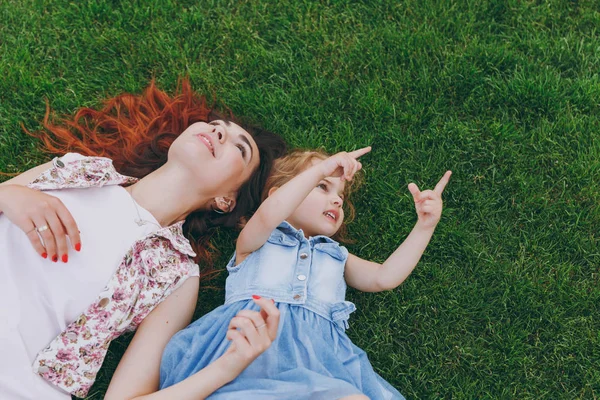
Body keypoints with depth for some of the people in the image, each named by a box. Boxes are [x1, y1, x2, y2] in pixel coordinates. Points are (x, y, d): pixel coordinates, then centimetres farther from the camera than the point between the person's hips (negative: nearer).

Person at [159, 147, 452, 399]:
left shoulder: (335, 256, 38)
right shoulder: (257, 242, 24)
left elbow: (385, 277, 24)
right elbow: (268, 216, -1)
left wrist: (425, 226, 17)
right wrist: (321, 169, -6)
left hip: (316, 344, 4)